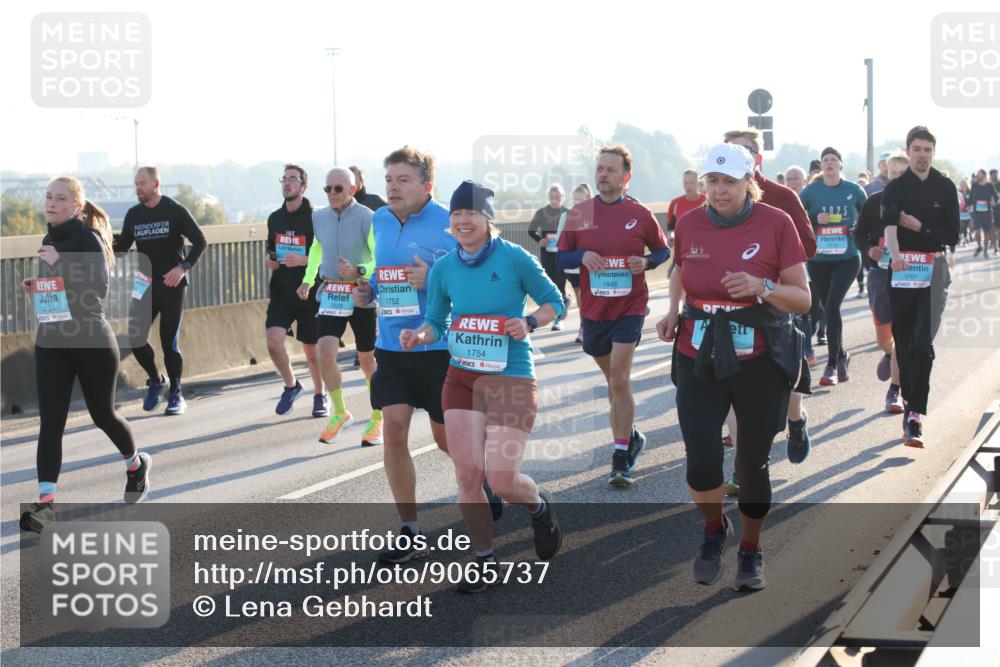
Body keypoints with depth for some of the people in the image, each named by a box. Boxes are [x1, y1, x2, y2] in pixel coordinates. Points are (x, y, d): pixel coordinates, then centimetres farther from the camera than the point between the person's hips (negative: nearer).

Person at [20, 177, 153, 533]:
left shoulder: (88, 238, -11)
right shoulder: (50, 240, 11)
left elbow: (100, 287, -21)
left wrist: (58, 264, -26)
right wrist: (36, 286, 5)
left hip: (92, 341, -6)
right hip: (51, 342, 6)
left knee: (102, 413, 10)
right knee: (50, 421, -5)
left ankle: (136, 464, 40)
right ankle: (45, 503, -9)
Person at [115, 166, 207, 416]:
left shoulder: (175, 211, -6)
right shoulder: (133, 214, 7)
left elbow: (200, 241, -6)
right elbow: (122, 247, 14)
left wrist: (184, 267, -20)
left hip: (171, 285, -4)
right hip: (145, 285, 4)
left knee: (169, 342, -6)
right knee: (133, 336, -3)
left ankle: (176, 394, 10)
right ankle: (155, 381, 22)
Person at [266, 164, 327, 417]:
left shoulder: (314, 218, -10)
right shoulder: (275, 218, 8)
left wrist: (303, 260, -23)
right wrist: (270, 259, 2)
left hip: (309, 294, -4)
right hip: (281, 292, 4)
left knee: (311, 350, 6)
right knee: (274, 342, -13)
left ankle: (320, 396, 28)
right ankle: (291, 386, 11)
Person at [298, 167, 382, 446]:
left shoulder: (367, 218, -14)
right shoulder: (319, 217, 3)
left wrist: (358, 271, -32)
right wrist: (308, 279, 21)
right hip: (331, 294, 4)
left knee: (367, 360, 6)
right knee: (325, 352, -12)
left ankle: (377, 420, 24)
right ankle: (339, 413, 7)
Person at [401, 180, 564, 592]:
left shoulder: (514, 259, -9)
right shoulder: (443, 268, 3)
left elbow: (555, 302, 1)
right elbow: (435, 322, 11)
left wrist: (530, 322, -18)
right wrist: (418, 336, -11)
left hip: (511, 378, -4)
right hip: (461, 379, 4)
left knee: (501, 479, -10)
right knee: (467, 477, -1)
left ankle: (540, 507, 27)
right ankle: (484, 562, 17)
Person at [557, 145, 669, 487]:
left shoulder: (640, 214, -4)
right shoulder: (578, 213, 0)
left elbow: (663, 250, 9)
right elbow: (561, 257, 5)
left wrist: (646, 261, -13)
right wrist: (582, 256, -16)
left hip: (630, 307, -3)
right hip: (592, 309, 3)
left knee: (619, 381, -13)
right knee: (613, 379, 18)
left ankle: (621, 459, -8)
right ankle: (630, 437, 39)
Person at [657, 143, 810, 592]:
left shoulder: (775, 224, -8)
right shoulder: (690, 225, 1)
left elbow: (803, 299, -6)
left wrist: (762, 287, -24)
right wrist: (673, 309, 4)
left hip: (760, 362, -2)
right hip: (698, 358, 2)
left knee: (752, 464, 5)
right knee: (701, 462, -9)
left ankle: (751, 552, 29)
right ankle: (714, 530, 23)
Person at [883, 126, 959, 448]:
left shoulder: (945, 188, 6)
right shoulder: (896, 188, 2)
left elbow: (952, 236, 4)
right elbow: (889, 225, -19)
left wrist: (920, 228, -10)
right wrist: (894, 253, -38)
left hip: (934, 273, -1)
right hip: (901, 272, 1)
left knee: (923, 343, -12)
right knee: (903, 341, 7)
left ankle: (915, 415, -16)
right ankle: (909, 401, 23)